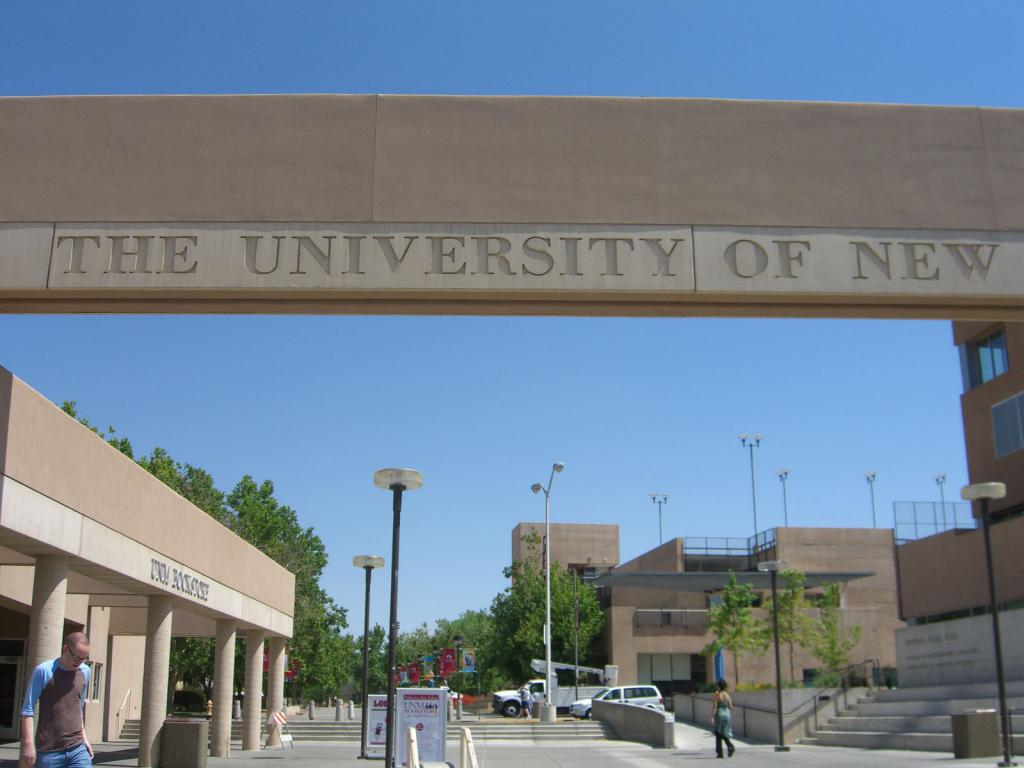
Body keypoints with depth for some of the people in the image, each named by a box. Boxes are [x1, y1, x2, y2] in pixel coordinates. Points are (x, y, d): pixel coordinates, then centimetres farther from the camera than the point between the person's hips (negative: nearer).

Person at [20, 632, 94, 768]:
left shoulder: (85, 672, 9)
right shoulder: (44, 671, -8)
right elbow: (28, 709, -7)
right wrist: (29, 743, -13)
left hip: (77, 748, 4)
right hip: (48, 751, -4)